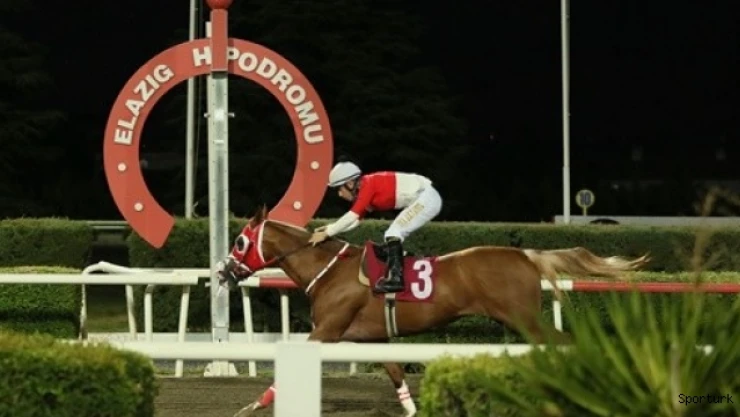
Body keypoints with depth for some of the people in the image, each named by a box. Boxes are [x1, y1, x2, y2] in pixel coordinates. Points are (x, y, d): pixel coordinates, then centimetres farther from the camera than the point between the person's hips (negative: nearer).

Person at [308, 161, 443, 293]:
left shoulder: (368, 185, -16)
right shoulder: (364, 191, 13)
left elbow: (353, 216, -19)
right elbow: (355, 221, 18)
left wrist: (327, 233, -15)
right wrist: (329, 228, 7)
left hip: (426, 198, -10)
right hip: (425, 198, 10)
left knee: (393, 234, -16)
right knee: (393, 237, 13)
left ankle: (395, 279, -24)